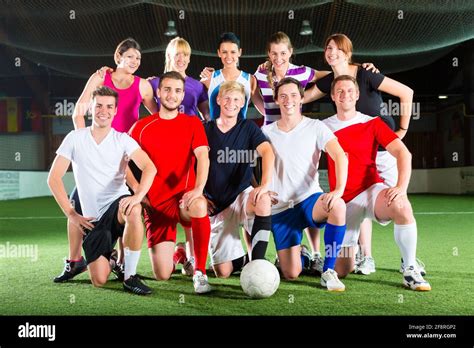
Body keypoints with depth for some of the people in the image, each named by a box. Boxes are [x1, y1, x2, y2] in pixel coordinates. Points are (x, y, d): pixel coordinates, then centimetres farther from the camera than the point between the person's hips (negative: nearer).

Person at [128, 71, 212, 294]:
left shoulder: (192, 123, 4)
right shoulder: (142, 127, 5)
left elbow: (203, 157, -11)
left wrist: (198, 188, -28)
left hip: (184, 196, -1)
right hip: (156, 203, 1)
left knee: (199, 206, -41)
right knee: (162, 275, -8)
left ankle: (200, 272, -22)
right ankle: (174, 255, 31)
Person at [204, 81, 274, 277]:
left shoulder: (248, 127, 1)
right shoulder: (206, 130, 3)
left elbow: (268, 152, -17)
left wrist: (265, 184, -33)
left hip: (241, 196, -1)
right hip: (215, 206, 1)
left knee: (263, 200, -39)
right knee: (223, 272, -7)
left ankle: (258, 260, -26)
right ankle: (243, 259, 27)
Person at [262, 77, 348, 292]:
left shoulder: (315, 127, -1)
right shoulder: (267, 132, 6)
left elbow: (339, 155, -15)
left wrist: (339, 189, -32)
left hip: (310, 199, -1)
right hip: (280, 208, 1)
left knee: (337, 206, -38)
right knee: (291, 274, -7)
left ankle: (328, 271, -20)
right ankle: (302, 257, 31)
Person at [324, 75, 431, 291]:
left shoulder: (372, 123, 1)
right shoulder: (324, 127, 6)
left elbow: (403, 153, -8)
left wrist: (401, 187, -24)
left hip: (371, 190, -1)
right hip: (343, 200, 1)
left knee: (402, 206, -38)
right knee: (342, 271, -1)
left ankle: (410, 271, -20)